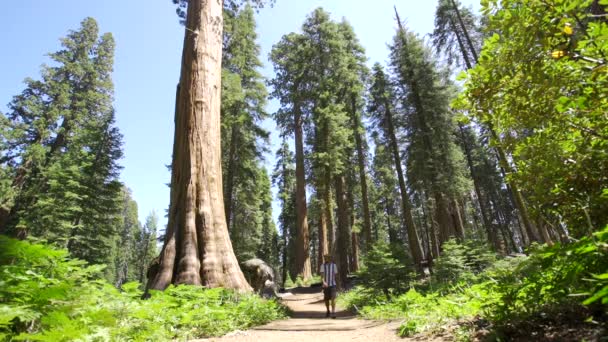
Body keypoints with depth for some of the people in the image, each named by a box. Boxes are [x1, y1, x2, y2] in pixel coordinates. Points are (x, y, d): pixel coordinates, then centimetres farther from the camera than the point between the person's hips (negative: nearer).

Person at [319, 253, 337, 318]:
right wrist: (324, 282, -30)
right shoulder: (323, 266, -3)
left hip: (332, 285, -1)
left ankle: (333, 313, -14)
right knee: (326, 299, 11)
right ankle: (328, 311, 33)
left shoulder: (334, 265, 0)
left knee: (333, 298, -15)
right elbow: (322, 274, -14)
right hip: (325, 285, 1)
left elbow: (335, 275, 8)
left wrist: (333, 282, 11)